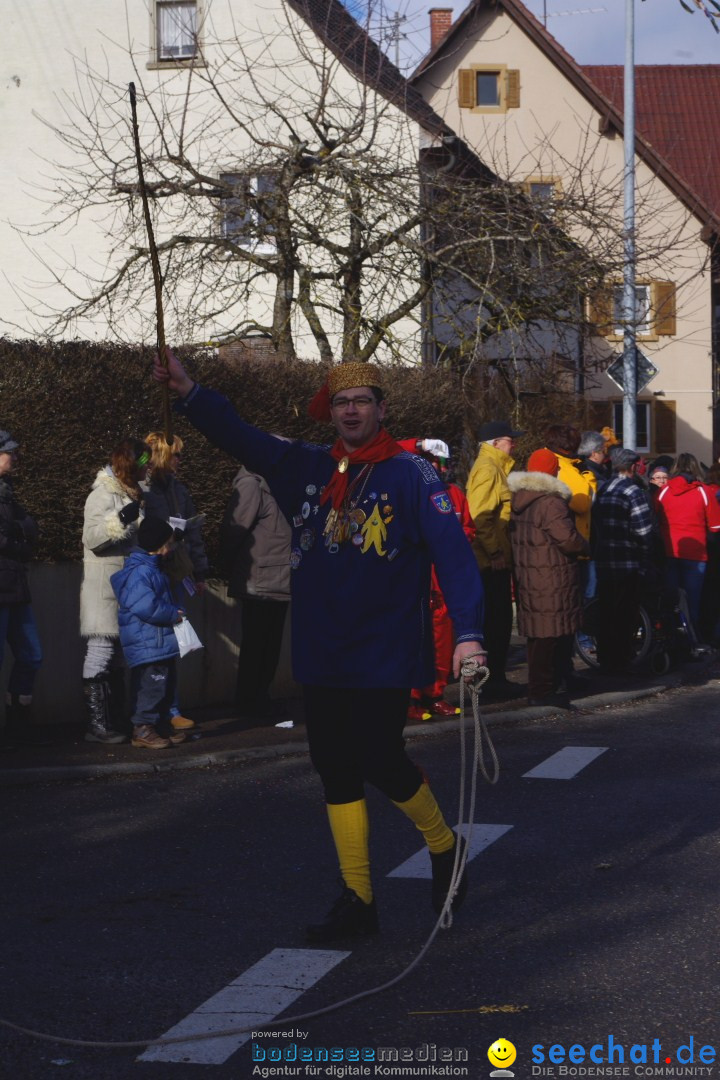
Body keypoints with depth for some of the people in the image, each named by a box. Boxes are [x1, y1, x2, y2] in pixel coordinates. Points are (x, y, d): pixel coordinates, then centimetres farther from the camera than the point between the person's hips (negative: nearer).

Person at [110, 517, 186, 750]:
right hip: (148, 645, -11)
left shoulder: (151, 569, 16)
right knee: (153, 685, -9)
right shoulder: (139, 573, -19)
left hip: (161, 643, 11)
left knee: (166, 685, 15)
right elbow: (145, 606, -28)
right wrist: (173, 615, -16)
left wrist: (174, 612, 12)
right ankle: (143, 729, -2)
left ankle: (158, 726, 22)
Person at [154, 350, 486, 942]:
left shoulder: (411, 474, -8)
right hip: (323, 657, 6)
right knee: (336, 769, 8)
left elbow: (452, 550, -16)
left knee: (380, 760, -6)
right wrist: (189, 392, -10)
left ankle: (445, 847, 23)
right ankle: (357, 900, 16)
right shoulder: (307, 468, 8)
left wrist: (468, 632, -26)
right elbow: (241, 436, 6)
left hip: (386, 656, -6)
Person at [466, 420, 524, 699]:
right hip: (491, 561, -10)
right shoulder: (487, 468, -14)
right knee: (496, 621, -6)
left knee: (499, 620, 13)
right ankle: (493, 680, -2)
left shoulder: (496, 467, 18)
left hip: (496, 559, 10)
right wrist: (494, 552, -22)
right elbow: (479, 516, -22)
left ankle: (496, 678, 19)